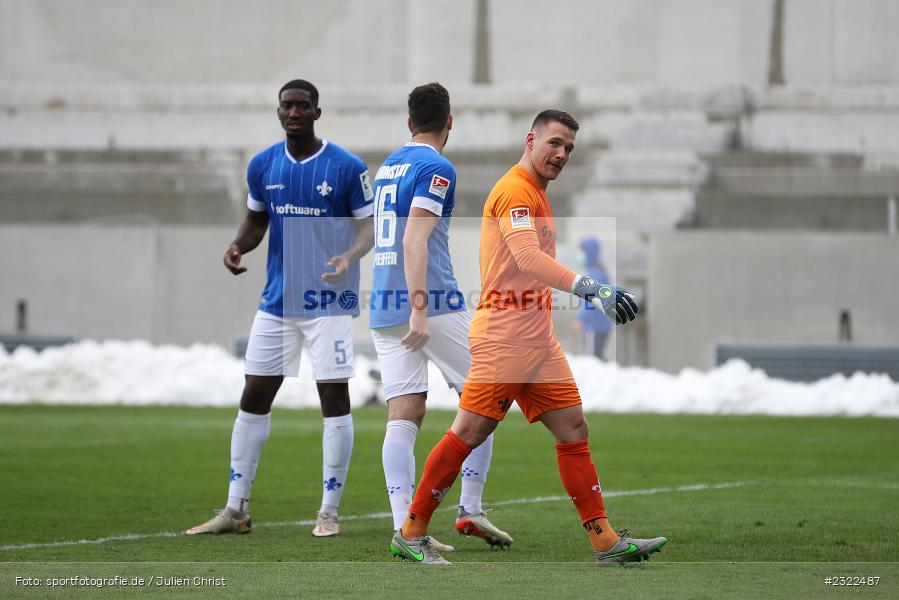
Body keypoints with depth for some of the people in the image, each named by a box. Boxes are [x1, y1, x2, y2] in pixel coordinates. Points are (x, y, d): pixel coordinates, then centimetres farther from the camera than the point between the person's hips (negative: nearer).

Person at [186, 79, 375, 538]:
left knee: (334, 398, -4)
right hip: (277, 302, 4)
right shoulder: (262, 166, 5)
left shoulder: (347, 168, -7)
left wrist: (349, 257, -24)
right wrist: (238, 246, -4)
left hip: (329, 303, -4)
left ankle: (329, 511, 4)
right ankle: (236, 509, 11)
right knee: (253, 398, 4)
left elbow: (368, 226, -4)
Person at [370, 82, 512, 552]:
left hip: (383, 306, 7)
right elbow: (415, 240, -19)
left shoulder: (386, 168, 17)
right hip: (433, 303, -7)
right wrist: (420, 309, -24)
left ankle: (404, 527, -11)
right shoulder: (436, 168, -8)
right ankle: (470, 509, 4)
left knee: (403, 417, 0)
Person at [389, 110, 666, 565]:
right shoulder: (514, 190, -12)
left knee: (573, 429, 4)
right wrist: (590, 287, -32)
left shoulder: (536, 195, 19)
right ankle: (410, 535, 2)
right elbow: (528, 258, -25)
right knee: (470, 433, -7)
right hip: (503, 336, -10)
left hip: (538, 339, 10)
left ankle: (606, 542, 2)